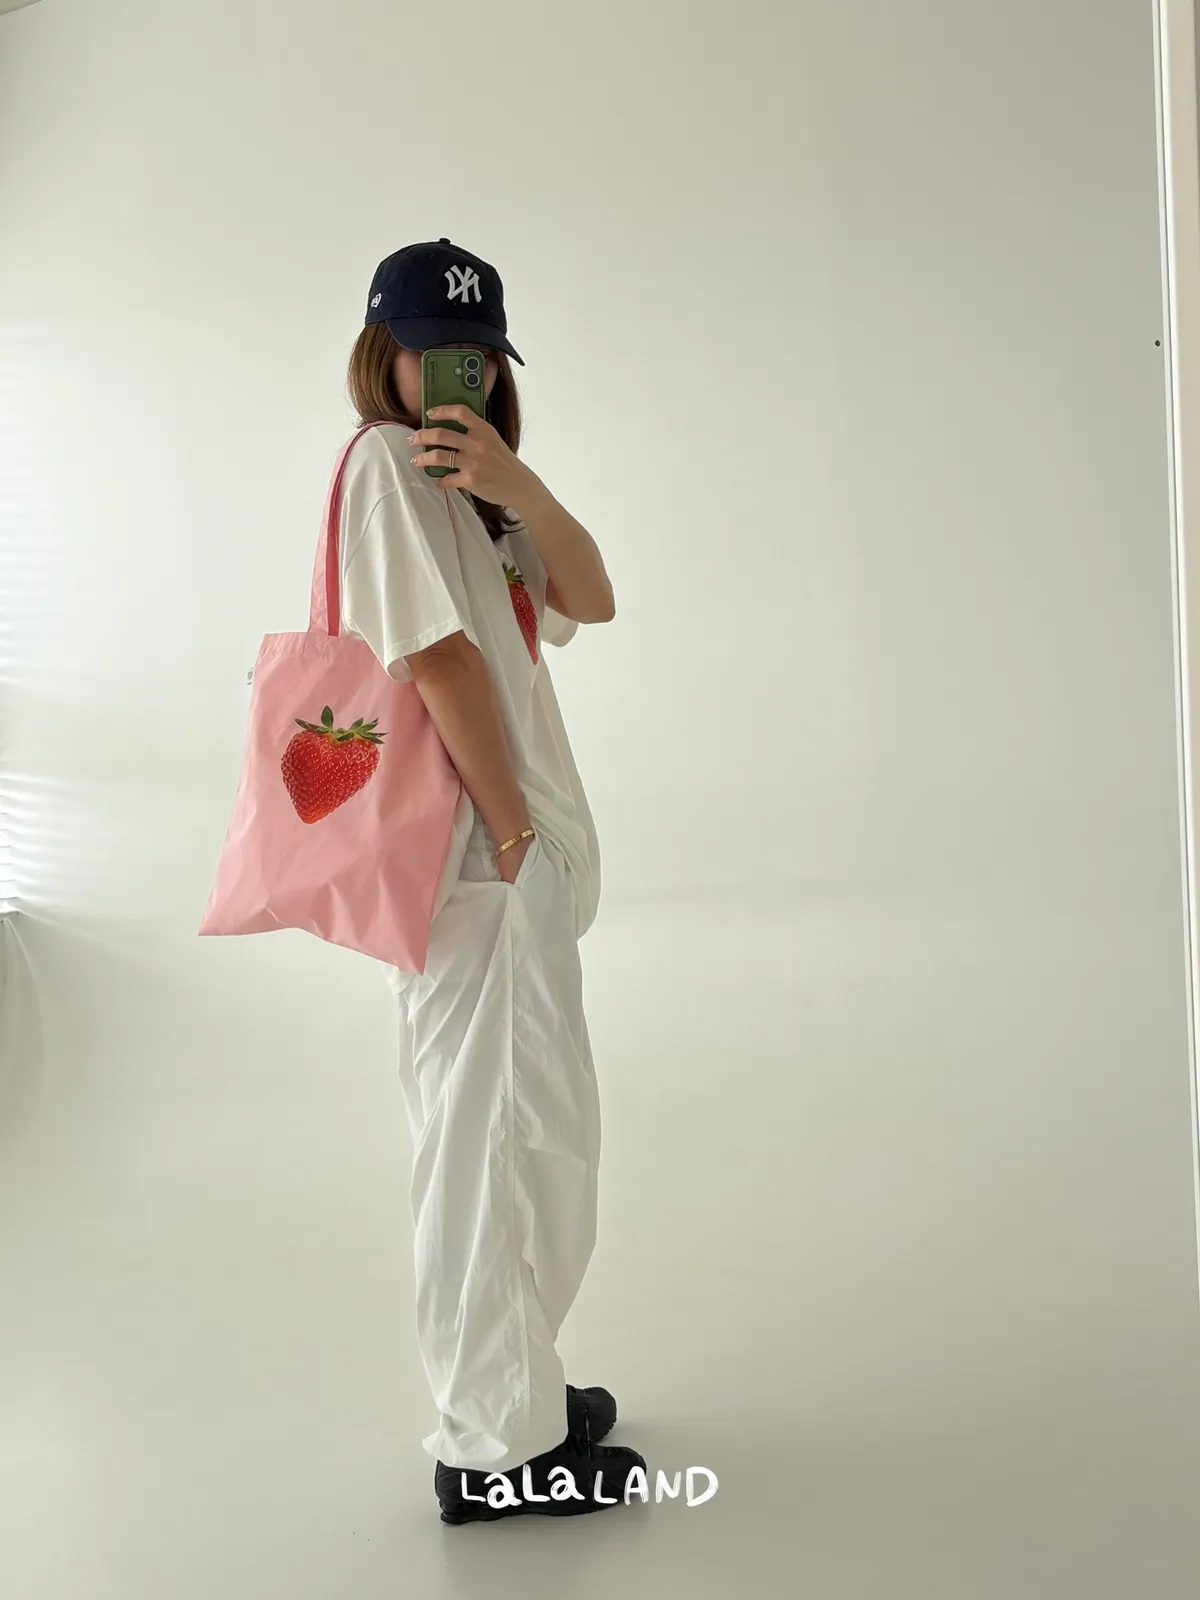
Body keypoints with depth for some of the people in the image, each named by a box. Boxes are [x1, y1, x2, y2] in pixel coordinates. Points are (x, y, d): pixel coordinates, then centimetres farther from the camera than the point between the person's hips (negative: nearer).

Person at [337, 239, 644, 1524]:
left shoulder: (459, 479, 18)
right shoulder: (388, 461, -10)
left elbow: (590, 600, 6)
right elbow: (440, 657, -19)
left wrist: (512, 483, -10)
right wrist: (511, 827, -16)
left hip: (517, 853, 11)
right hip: (470, 853, -11)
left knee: (537, 1130, 19)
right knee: (489, 1140, -4)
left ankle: (513, 1384, 34)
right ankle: (496, 1449, 7)